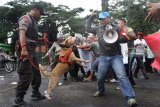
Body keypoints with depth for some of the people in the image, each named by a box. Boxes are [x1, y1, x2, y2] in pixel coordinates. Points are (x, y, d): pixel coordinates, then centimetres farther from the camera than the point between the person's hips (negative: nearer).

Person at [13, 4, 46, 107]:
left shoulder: (33, 20, 22)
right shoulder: (26, 18, -7)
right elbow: (22, 33, -21)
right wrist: (24, 49, -32)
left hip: (32, 50, 10)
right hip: (26, 49, -10)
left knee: (36, 72, 18)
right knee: (26, 74, -12)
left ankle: (36, 93, 32)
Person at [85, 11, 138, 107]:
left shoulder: (115, 28, 2)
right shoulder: (98, 29, 9)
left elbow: (122, 39, 1)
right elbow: (87, 28, 18)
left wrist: (126, 38, -22)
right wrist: (91, 17, 13)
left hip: (116, 56, -3)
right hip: (103, 57, 3)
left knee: (122, 76, -16)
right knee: (100, 77, 12)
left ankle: (130, 98, -19)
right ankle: (101, 91, 40)